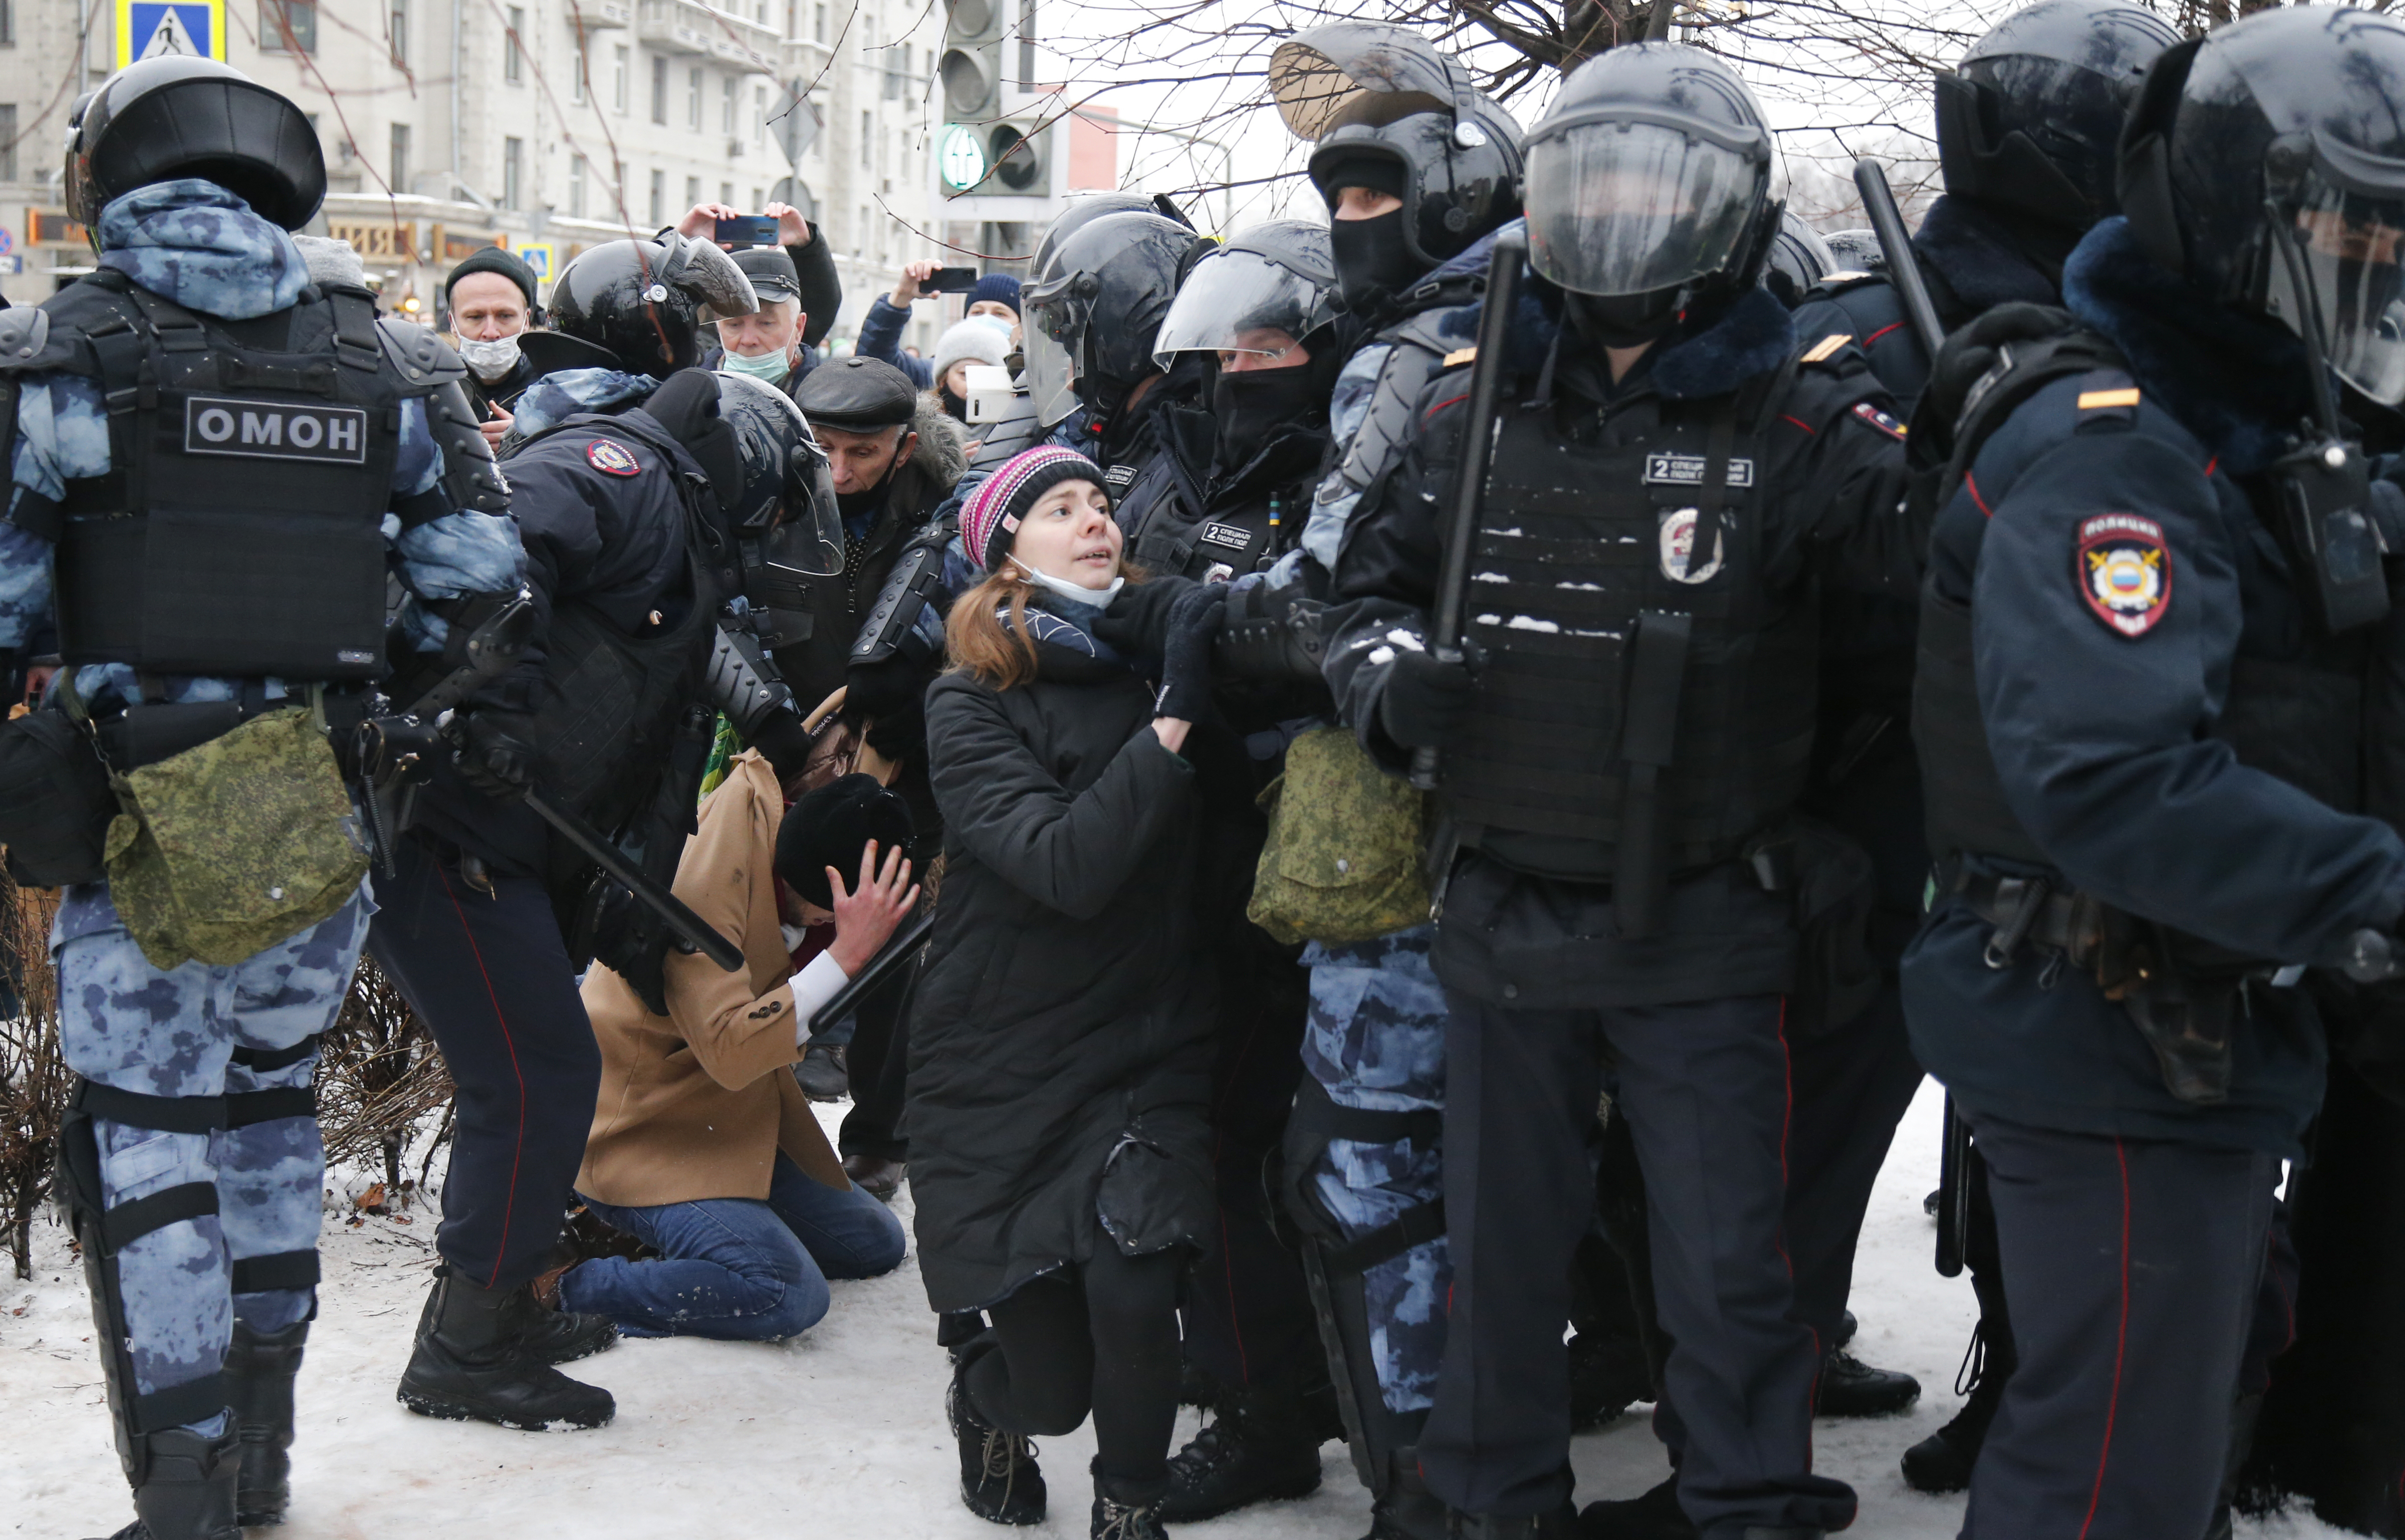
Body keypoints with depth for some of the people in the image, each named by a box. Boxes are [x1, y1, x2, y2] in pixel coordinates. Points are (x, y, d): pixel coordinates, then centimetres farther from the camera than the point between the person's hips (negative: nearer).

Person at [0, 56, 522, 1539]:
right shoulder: (380, 359, 4)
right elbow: (479, 563, 4)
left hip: (144, 815, -4)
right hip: (326, 809, 4)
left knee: (144, 1137, 4)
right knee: (272, 1098, 19)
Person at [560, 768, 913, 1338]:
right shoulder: (702, 882, -29)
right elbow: (730, 1051, -34)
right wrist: (847, 952, -35)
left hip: (737, 1119, 9)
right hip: (644, 1135, -9)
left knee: (877, 1244, 13)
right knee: (788, 1293, -29)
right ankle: (561, 1287, -16)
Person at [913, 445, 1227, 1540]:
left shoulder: (1155, 662, 3)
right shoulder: (972, 705, -9)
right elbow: (1065, 866, -23)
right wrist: (1173, 720, -26)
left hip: (1150, 1049, 2)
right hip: (1004, 1071, -2)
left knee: (1131, 1294, -23)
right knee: (1054, 1387, 3)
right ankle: (986, 1397, 41)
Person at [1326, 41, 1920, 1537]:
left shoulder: (1799, 415, -10)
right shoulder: (1477, 404, 3)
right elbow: (1370, 576, 13)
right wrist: (1389, 673, -7)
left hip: (1704, 926, -4)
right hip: (1505, 910, 4)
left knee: (1729, 1262, 4)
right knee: (1502, 1244, 18)